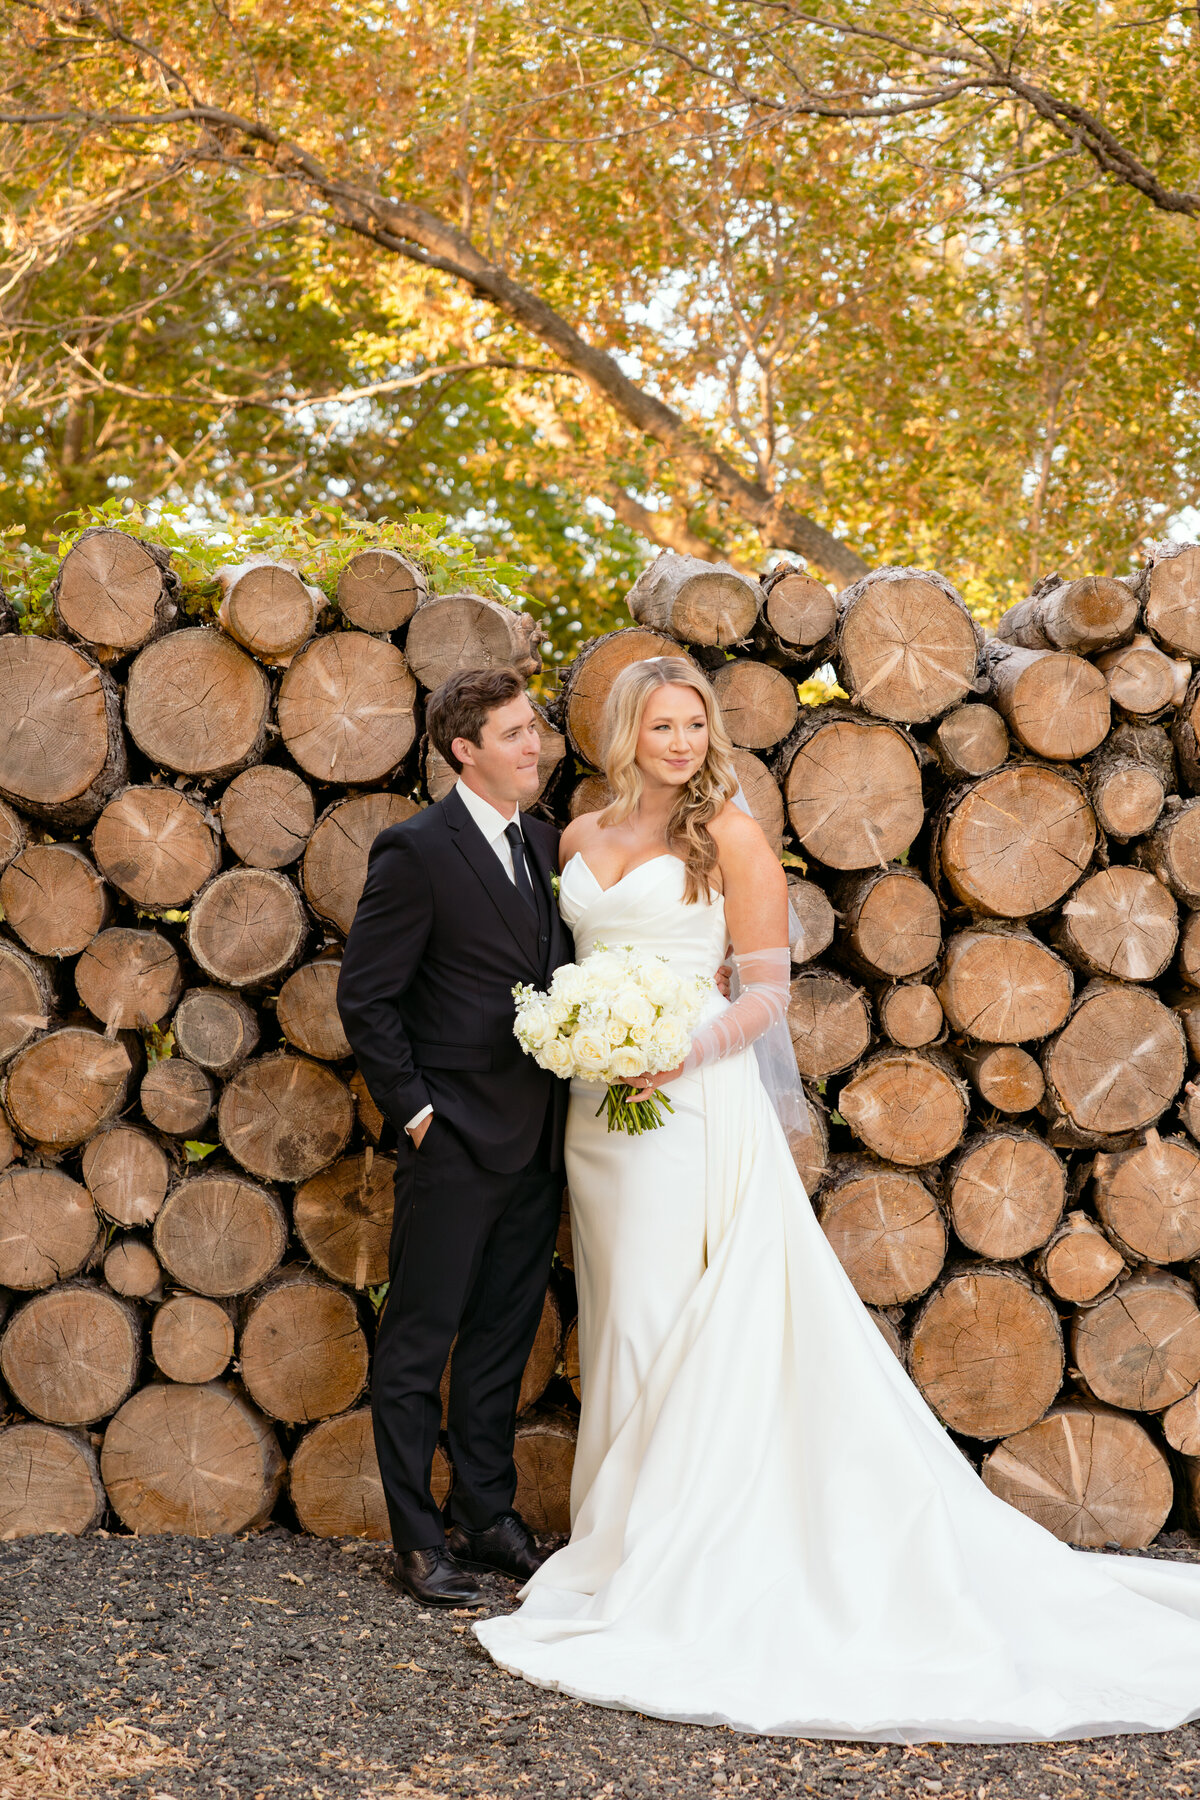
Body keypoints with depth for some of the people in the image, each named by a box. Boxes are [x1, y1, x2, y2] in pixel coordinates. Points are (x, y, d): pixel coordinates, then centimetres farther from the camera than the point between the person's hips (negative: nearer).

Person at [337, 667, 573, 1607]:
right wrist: (415, 1110, -11)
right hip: (456, 1141, -7)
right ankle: (418, 1539, 14)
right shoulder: (416, 850, -11)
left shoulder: (547, 842, 10)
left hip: (538, 1142, 7)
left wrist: (569, 1094, 6)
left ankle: (487, 1516, 27)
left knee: (503, 1338, 15)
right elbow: (365, 998, -10)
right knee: (419, 1344, 4)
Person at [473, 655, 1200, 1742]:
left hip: (690, 1102, -6)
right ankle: (623, 1537, 20)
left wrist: (688, 1048, -21)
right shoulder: (581, 838, 11)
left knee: (666, 1315, -7)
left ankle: (668, 1554, 1)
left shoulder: (729, 833, -4)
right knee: (616, 1314, 10)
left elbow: (770, 988, -7)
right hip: (595, 1101, 6)